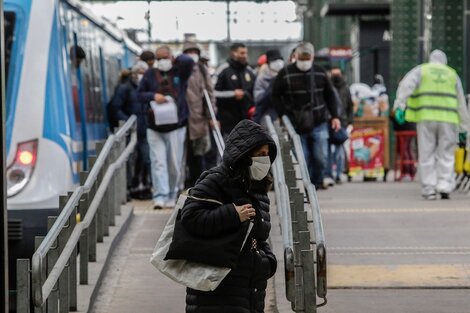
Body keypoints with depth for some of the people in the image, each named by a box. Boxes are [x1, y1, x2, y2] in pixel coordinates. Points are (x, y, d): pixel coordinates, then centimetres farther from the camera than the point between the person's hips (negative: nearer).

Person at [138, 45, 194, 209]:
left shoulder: (179, 72, 4)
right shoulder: (150, 74, 8)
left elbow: (188, 61, -16)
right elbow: (139, 94, 12)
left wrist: (176, 60, 3)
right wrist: (153, 96, -7)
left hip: (176, 126, -1)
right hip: (155, 126, 1)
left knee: (175, 163, 3)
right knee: (158, 162, -7)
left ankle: (171, 196, 15)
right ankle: (160, 197, -11)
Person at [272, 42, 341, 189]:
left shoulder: (320, 72, 6)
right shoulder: (285, 74, -1)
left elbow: (330, 95, 14)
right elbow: (275, 96, 5)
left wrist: (334, 116, 9)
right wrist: (283, 115, -4)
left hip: (318, 123, 2)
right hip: (296, 125, -2)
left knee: (321, 157, -2)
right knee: (303, 158, -3)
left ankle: (317, 182, 19)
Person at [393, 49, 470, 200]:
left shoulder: (421, 70, 14)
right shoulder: (452, 74, 20)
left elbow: (406, 85, -5)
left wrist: (400, 106, -13)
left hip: (425, 117, -1)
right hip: (448, 118, 1)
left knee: (426, 154, 3)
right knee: (446, 154, 6)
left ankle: (429, 189, 0)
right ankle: (445, 187, -5)